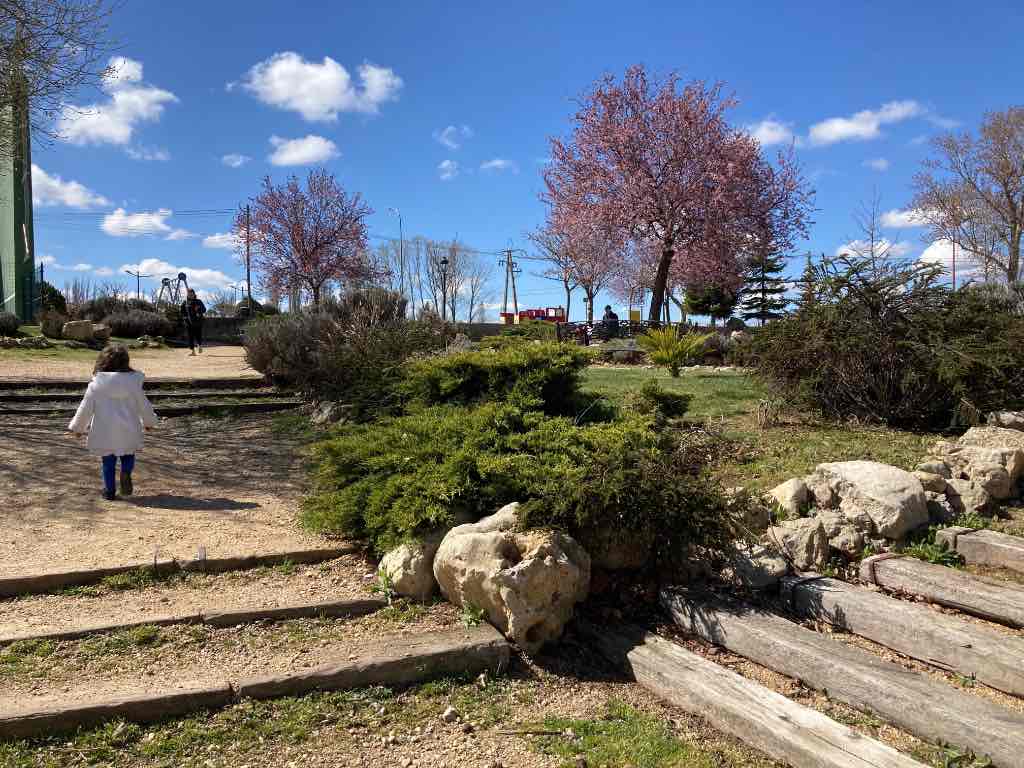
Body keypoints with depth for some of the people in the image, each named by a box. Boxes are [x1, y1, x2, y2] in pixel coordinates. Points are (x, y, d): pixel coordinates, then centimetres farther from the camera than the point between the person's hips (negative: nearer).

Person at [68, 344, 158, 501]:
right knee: (128, 455, 17)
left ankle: (109, 491, 15)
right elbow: (144, 404, 6)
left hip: (104, 432, 0)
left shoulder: (96, 385, -4)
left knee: (108, 461, 13)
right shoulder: (133, 382, -3)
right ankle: (126, 472, -12)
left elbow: (85, 408, 0)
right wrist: (149, 421, 24)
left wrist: (78, 427, 15)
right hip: (128, 430, 0)